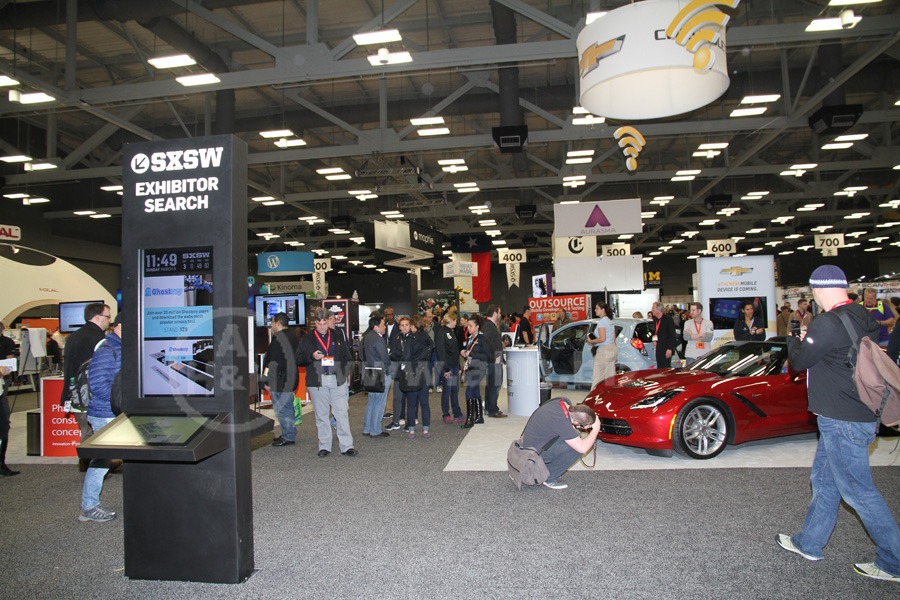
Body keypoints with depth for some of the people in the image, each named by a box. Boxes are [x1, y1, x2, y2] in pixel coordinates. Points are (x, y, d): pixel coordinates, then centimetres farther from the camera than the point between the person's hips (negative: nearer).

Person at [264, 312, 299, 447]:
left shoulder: (278, 338, -16)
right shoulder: (290, 337, 14)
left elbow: (274, 362, -20)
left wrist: (267, 381, -14)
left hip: (279, 381, -10)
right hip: (289, 380, 10)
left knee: (281, 409, -3)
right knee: (287, 408, 16)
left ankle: (288, 437, 3)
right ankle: (289, 434, 25)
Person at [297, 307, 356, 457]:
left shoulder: (338, 337, 10)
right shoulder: (307, 339, 6)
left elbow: (347, 357, 15)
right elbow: (299, 359, 3)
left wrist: (344, 373, 3)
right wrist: (312, 356, -15)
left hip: (337, 380, 1)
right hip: (317, 382, 0)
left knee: (342, 413, -2)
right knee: (321, 415, 7)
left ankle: (346, 446, 1)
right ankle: (324, 446, 16)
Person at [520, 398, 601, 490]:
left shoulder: (565, 402, -8)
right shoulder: (561, 421, -33)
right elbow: (583, 448, -28)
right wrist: (596, 429, -15)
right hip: (535, 453, -9)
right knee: (578, 446, -14)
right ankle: (549, 478, -3)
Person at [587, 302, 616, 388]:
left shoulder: (601, 322, -13)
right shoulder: (610, 321, 16)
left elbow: (602, 338, -20)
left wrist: (591, 341, -8)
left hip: (604, 350, -10)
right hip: (613, 348, 10)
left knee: (598, 378, -7)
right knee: (610, 377, 11)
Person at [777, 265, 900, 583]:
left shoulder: (828, 323, -23)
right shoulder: (863, 318, 7)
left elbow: (799, 361, -12)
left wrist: (795, 341, 6)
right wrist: (809, 341, 15)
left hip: (843, 421, -10)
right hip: (860, 415, 10)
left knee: (858, 491, 2)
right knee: (823, 481, 18)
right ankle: (808, 543, 31)